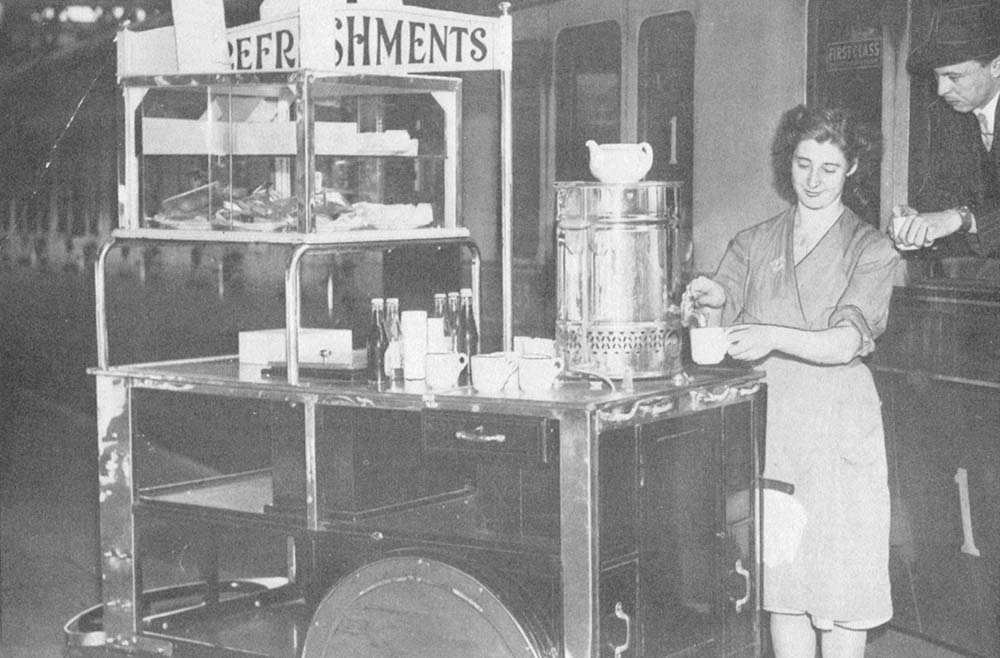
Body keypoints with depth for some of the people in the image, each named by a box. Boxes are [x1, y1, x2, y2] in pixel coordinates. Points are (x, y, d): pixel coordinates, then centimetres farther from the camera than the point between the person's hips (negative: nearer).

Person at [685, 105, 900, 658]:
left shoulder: (870, 250, 2)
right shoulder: (753, 244, 12)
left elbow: (847, 342, -12)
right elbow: (717, 333, 2)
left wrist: (774, 337, -29)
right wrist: (710, 302, -21)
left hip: (837, 429, -2)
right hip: (764, 421, 3)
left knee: (841, 576, 0)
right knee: (779, 574, 6)